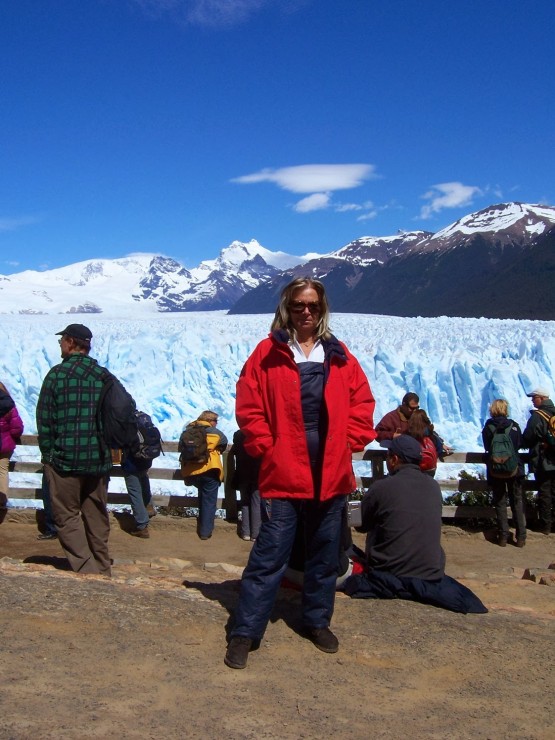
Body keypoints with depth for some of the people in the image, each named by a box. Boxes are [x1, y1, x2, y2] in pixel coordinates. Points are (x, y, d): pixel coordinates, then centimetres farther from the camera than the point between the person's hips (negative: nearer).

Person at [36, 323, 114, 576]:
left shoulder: (58, 374, -9)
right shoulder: (104, 375, 4)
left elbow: (44, 420, -7)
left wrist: (48, 453, 4)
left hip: (65, 459, -4)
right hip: (99, 459, 5)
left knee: (67, 516, 5)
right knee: (97, 517, 15)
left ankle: (87, 572, -4)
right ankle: (103, 572, 22)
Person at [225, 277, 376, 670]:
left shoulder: (339, 355, 9)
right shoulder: (268, 353, -1)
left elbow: (362, 402, 10)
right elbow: (249, 406, -3)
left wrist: (349, 442, 0)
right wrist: (266, 447, -8)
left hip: (332, 474, 4)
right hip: (283, 473, -4)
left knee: (325, 553, 15)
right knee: (269, 553, -2)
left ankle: (318, 621, 32)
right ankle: (245, 632, 8)